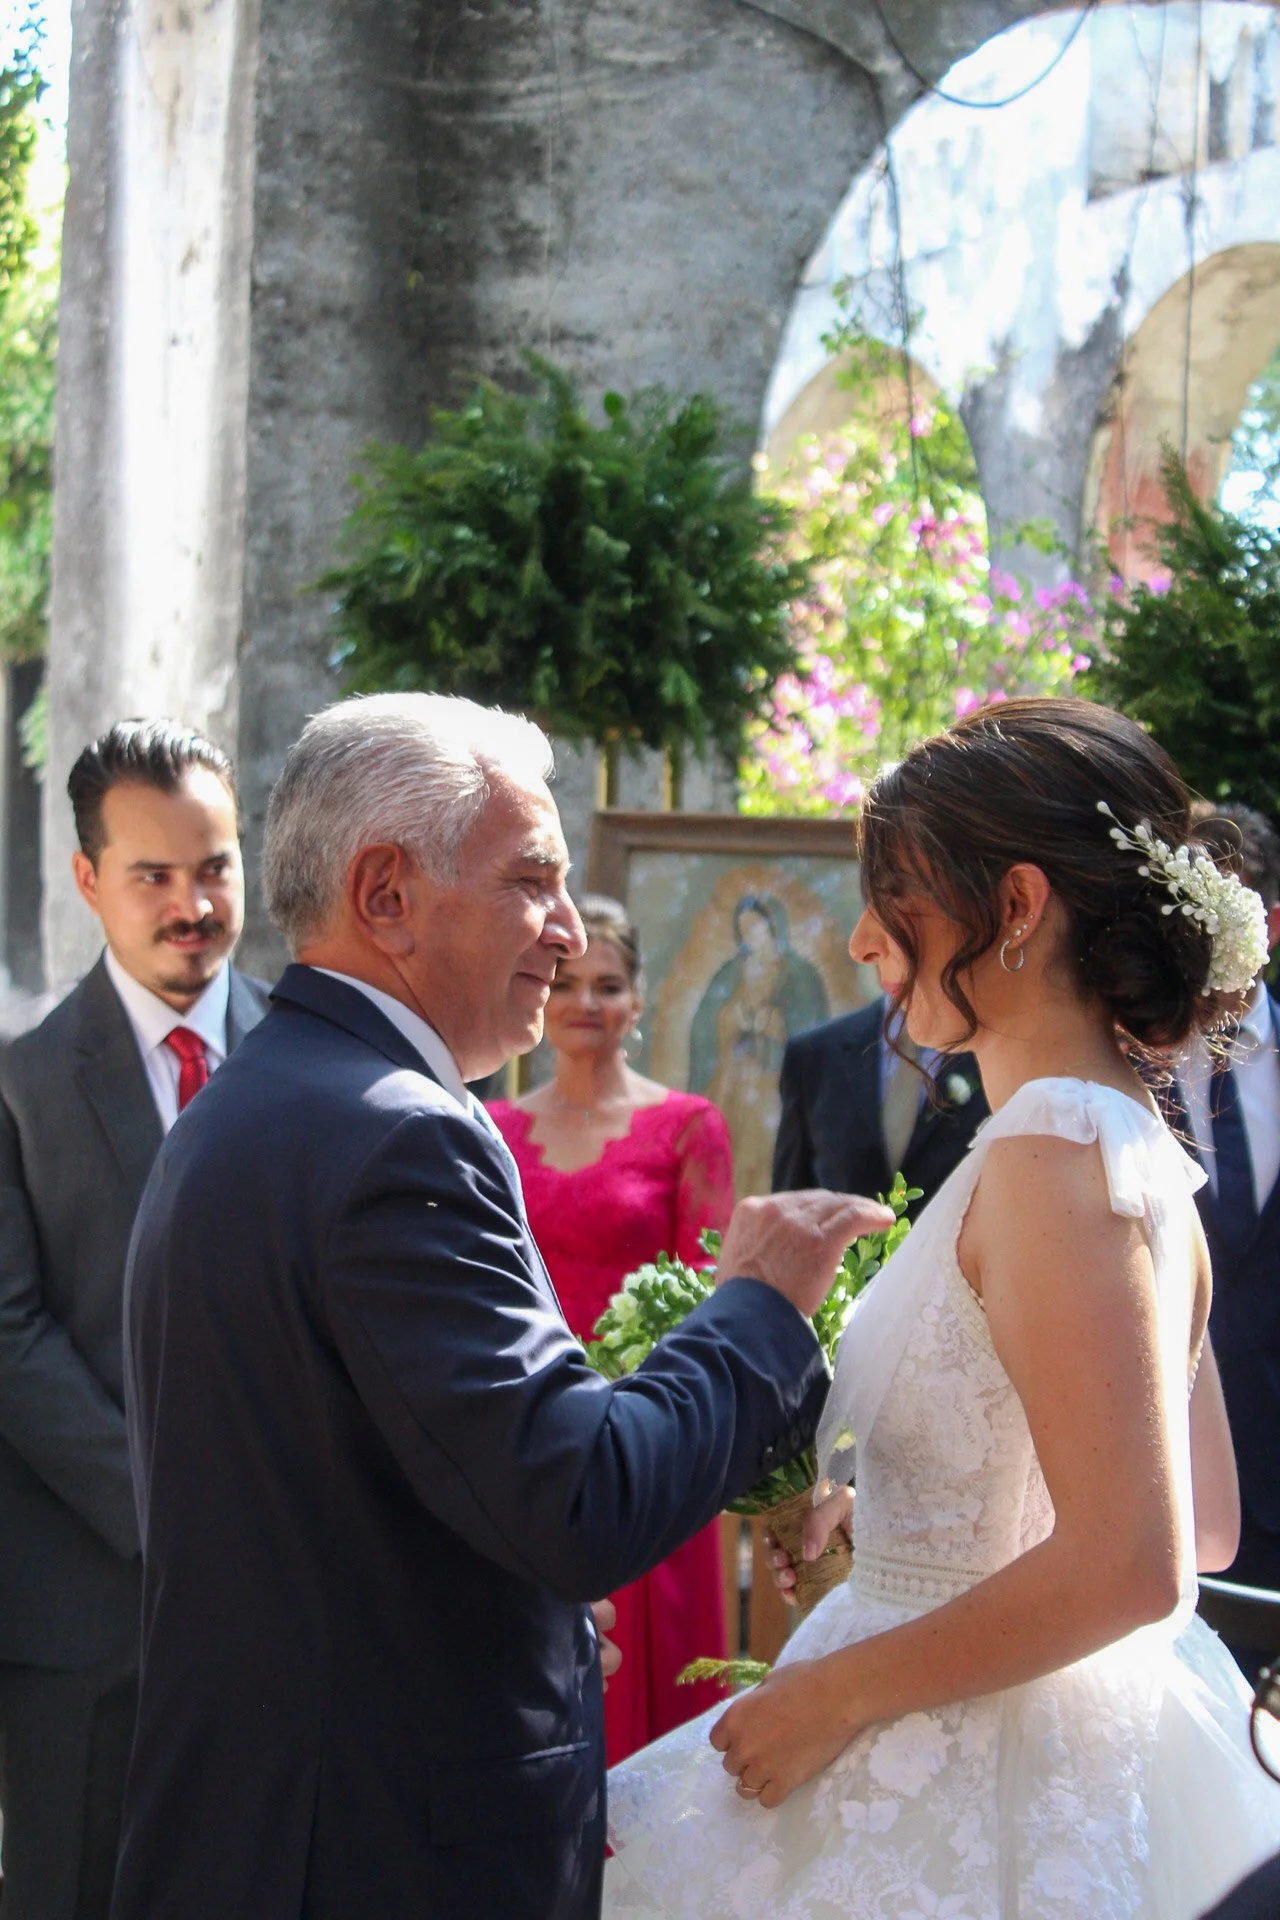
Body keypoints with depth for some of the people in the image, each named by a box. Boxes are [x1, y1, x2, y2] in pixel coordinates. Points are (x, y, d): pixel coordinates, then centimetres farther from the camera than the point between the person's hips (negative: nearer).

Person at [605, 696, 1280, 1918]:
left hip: (969, 1788, -9)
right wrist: (874, 1500, 15)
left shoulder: (1052, 1148, -19)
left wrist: (836, 1693, -17)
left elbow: (1131, 1563, -26)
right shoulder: (1132, 1138, 7)